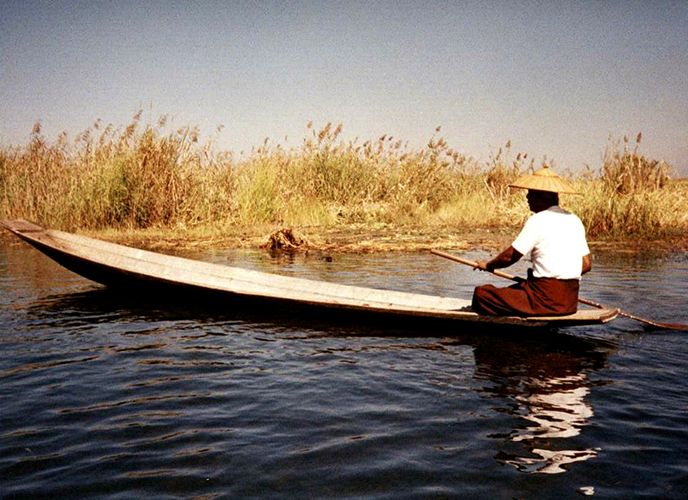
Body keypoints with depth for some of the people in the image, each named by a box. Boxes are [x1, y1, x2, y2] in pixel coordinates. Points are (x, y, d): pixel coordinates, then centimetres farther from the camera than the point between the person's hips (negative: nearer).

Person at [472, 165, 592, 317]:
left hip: (546, 299, -8)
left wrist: (488, 265, 8)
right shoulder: (574, 220, 12)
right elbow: (587, 264, 12)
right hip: (570, 301, 8)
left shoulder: (537, 220, -10)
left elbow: (510, 256, -10)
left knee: (481, 293, -2)